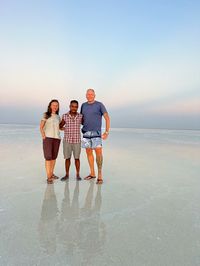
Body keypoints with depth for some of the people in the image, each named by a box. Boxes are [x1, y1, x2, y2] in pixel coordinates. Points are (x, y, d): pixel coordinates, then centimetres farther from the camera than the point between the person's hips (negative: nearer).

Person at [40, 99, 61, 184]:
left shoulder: (58, 117, 16)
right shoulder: (46, 115, 5)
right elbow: (41, 127, 0)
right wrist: (43, 135, -14)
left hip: (56, 138, 4)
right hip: (48, 137, -4)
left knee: (54, 157, 10)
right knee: (48, 157, -9)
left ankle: (51, 173, 25)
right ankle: (49, 177, -6)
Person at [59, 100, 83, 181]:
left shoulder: (80, 116, -3)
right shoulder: (65, 116, -3)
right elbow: (60, 126, 11)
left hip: (77, 141, 0)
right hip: (67, 140, 1)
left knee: (77, 158, 5)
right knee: (67, 158, 6)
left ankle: (78, 175, 19)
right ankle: (67, 175, 20)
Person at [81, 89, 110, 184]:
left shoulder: (100, 105, -3)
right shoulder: (83, 105, 11)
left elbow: (107, 118, -5)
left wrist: (107, 132, -13)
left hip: (96, 133, -5)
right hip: (86, 133, 5)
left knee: (98, 152, -16)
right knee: (89, 152, 8)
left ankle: (100, 175, -9)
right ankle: (92, 173, 21)